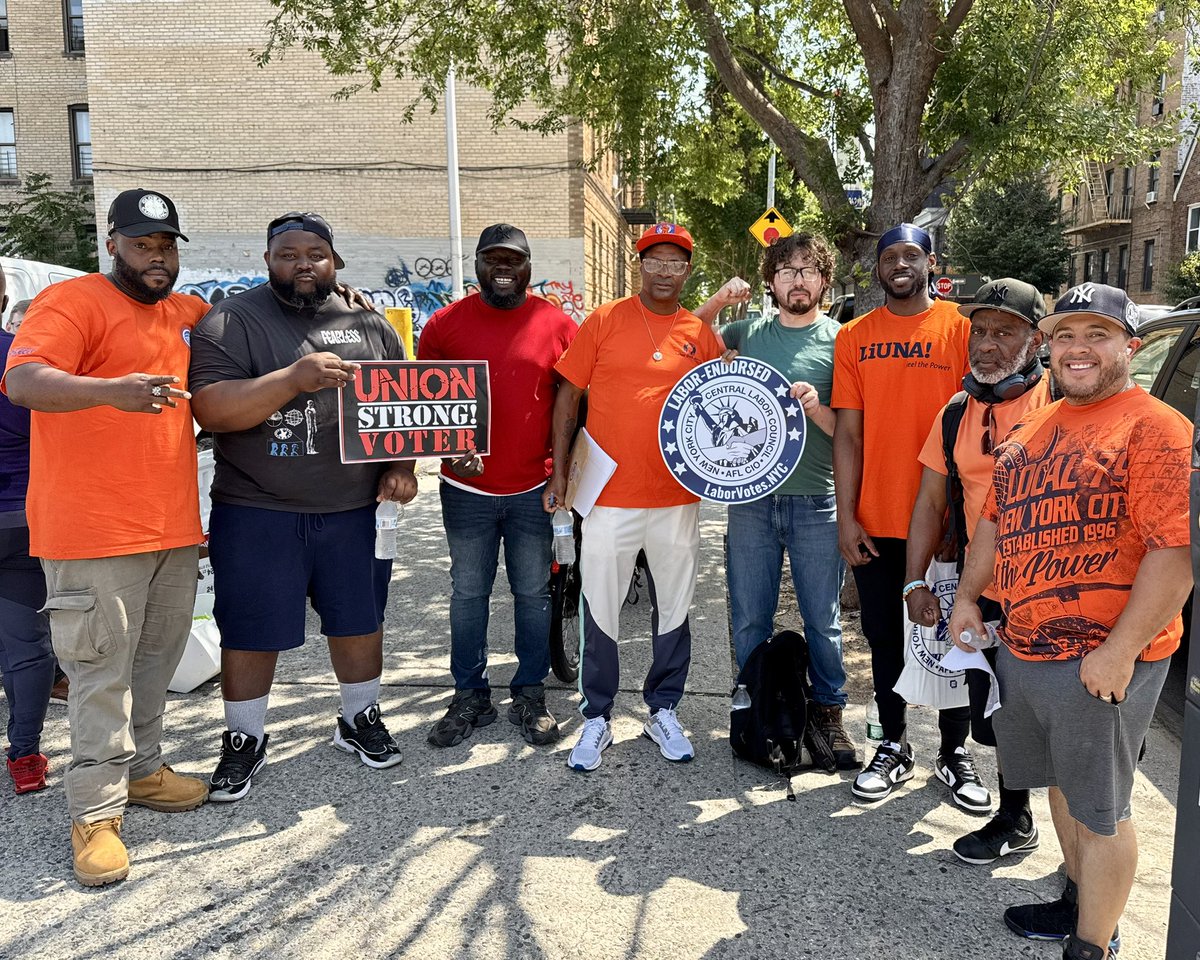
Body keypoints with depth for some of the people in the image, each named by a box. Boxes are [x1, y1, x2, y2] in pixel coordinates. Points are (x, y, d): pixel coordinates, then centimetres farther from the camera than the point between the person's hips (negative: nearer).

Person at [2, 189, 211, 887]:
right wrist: (111, 390, -39)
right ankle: (97, 811, 10)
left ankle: (141, 769, 31)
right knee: (102, 672, -1)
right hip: (95, 533, -7)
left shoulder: (187, 312, 16)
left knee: (157, 660, 15)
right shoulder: (72, 302, -6)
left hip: (174, 528, 7)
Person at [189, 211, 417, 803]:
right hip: (257, 512, -3)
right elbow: (211, 409, -16)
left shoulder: (369, 323, 9)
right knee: (251, 631, 7)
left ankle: (360, 720, 34)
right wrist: (294, 379, -27)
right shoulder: (230, 322, -4)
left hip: (356, 511, 3)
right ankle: (244, 740, 27)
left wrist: (401, 467, -1)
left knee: (360, 619, 13)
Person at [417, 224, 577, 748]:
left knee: (533, 593, 10)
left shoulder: (558, 324, 0)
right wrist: (448, 450, -10)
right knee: (468, 593, 10)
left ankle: (530, 695, 25)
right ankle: (470, 697, 25)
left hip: (535, 489, 0)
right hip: (467, 489, 1)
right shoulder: (444, 324, 1)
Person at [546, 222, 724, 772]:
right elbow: (568, 394, 1)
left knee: (674, 610, 13)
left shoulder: (702, 335, 6)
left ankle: (663, 710, 32)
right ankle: (597, 718, 24)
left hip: (678, 499, 3)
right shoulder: (604, 321, -1)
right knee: (600, 611, 7)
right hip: (610, 497, -2)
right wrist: (559, 473, -2)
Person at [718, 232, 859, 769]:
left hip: (816, 502, -2)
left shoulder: (839, 339, 3)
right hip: (750, 497, 2)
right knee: (749, 620, 9)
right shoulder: (749, 332, 9)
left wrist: (816, 408, -18)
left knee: (822, 619, 7)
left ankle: (829, 712, 23)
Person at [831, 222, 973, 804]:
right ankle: (894, 747, 29)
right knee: (885, 639, 13)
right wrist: (846, 517, -3)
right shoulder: (854, 338, 5)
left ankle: (954, 750, 29)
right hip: (876, 522, 2)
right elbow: (848, 432, 3)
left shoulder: (963, 328, -1)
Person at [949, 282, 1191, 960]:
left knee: (1099, 810, 6)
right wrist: (969, 597, 13)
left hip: (1103, 661, -8)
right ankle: (1082, 900, 43)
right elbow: (997, 519, 19)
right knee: (1062, 784, 22)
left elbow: (1175, 550, -20)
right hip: (1023, 648, 8)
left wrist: (1119, 651, -21)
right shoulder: (1033, 429, 11)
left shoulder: (1155, 427, -13)